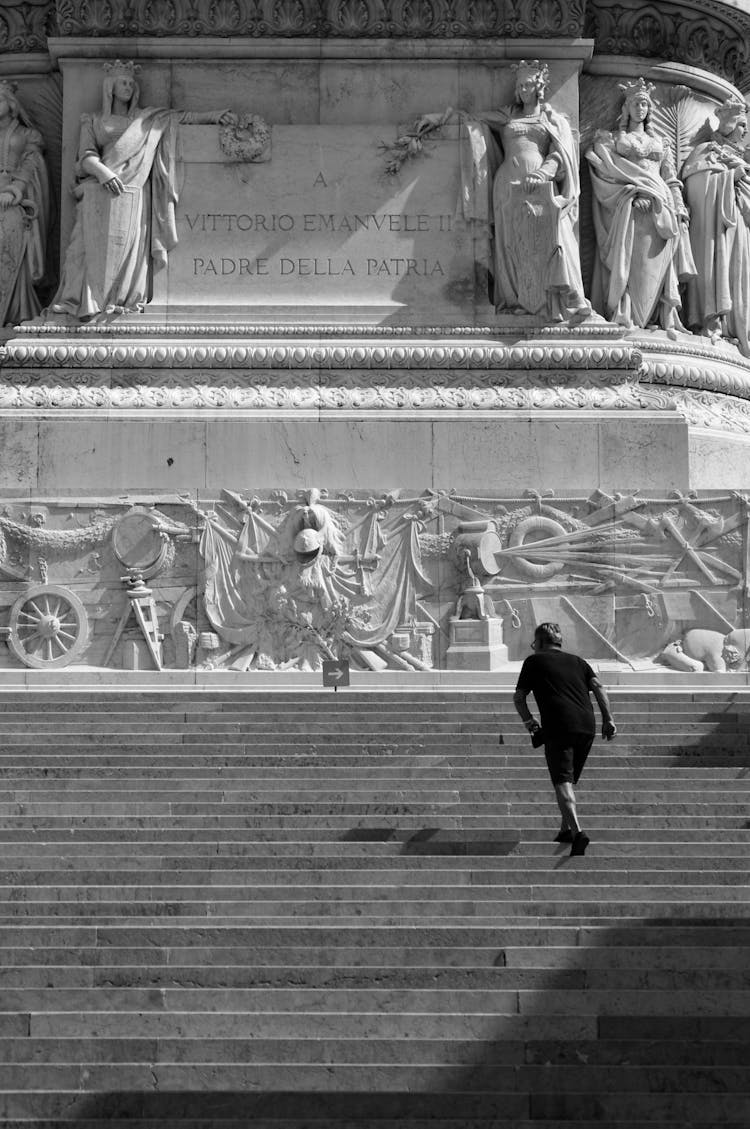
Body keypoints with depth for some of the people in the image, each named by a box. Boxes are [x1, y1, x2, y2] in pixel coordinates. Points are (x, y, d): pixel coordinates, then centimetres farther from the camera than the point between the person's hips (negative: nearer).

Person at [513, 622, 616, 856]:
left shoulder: (534, 661, 14)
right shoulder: (577, 661, 24)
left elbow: (518, 698, 13)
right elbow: (598, 687, 11)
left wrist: (528, 720, 26)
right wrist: (608, 719, 7)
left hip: (558, 728, -5)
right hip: (587, 726, 5)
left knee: (563, 782, -13)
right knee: (570, 780, 22)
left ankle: (577, 831, -31)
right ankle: (566, 829, 25)